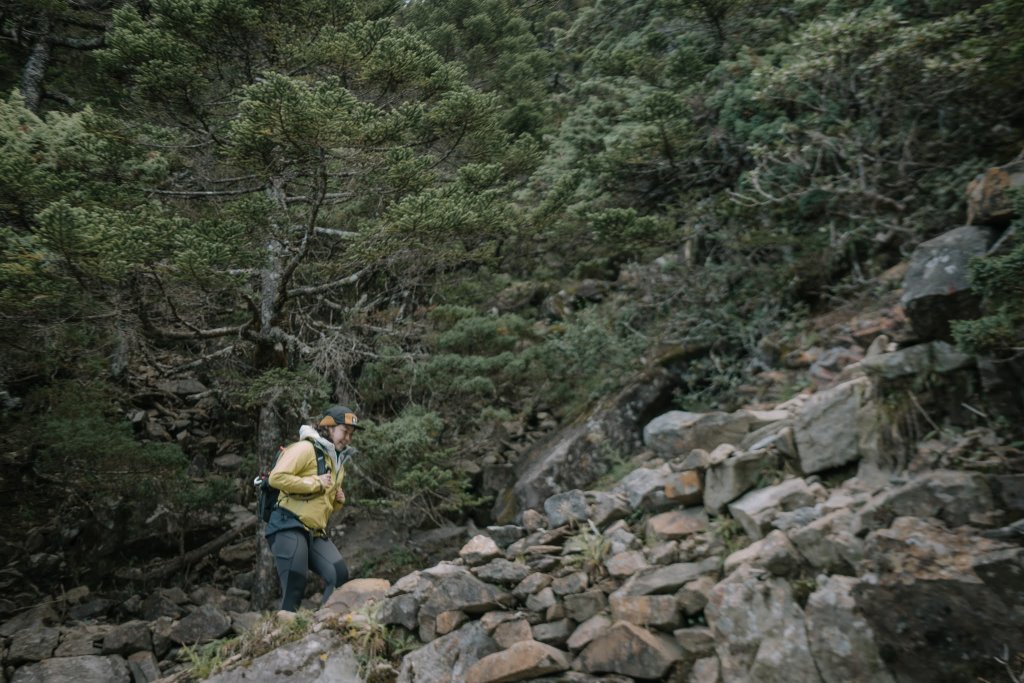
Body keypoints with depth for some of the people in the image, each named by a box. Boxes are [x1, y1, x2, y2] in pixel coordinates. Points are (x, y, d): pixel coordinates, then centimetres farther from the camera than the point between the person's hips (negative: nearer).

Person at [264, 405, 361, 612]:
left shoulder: (338, 462, 20)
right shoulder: (305, 448, -7)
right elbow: (276, 477, -20)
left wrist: (338, 501, 9)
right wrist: (315, 483, -16)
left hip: (316, 532, 8)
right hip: (289, 527, -8)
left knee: (340, 576, -11)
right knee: (294, 589, -11)